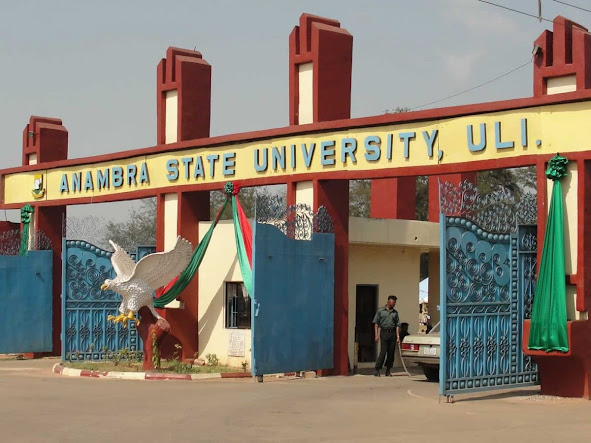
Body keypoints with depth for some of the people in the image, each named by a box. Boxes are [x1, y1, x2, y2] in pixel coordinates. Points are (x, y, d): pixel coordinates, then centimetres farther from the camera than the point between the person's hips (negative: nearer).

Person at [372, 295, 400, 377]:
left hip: (392, 333, 3)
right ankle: (377, 370, -3)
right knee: (383, 352, -9)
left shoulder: (395, 312, 12)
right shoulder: (380, 311, 5)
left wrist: (398, 337, 0)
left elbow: (397, 325, 10)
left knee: (391, 353, 3)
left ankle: (388, 371, 11)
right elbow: (376, 323, 3)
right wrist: (376, 335, -6)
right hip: (384, 332, -3)